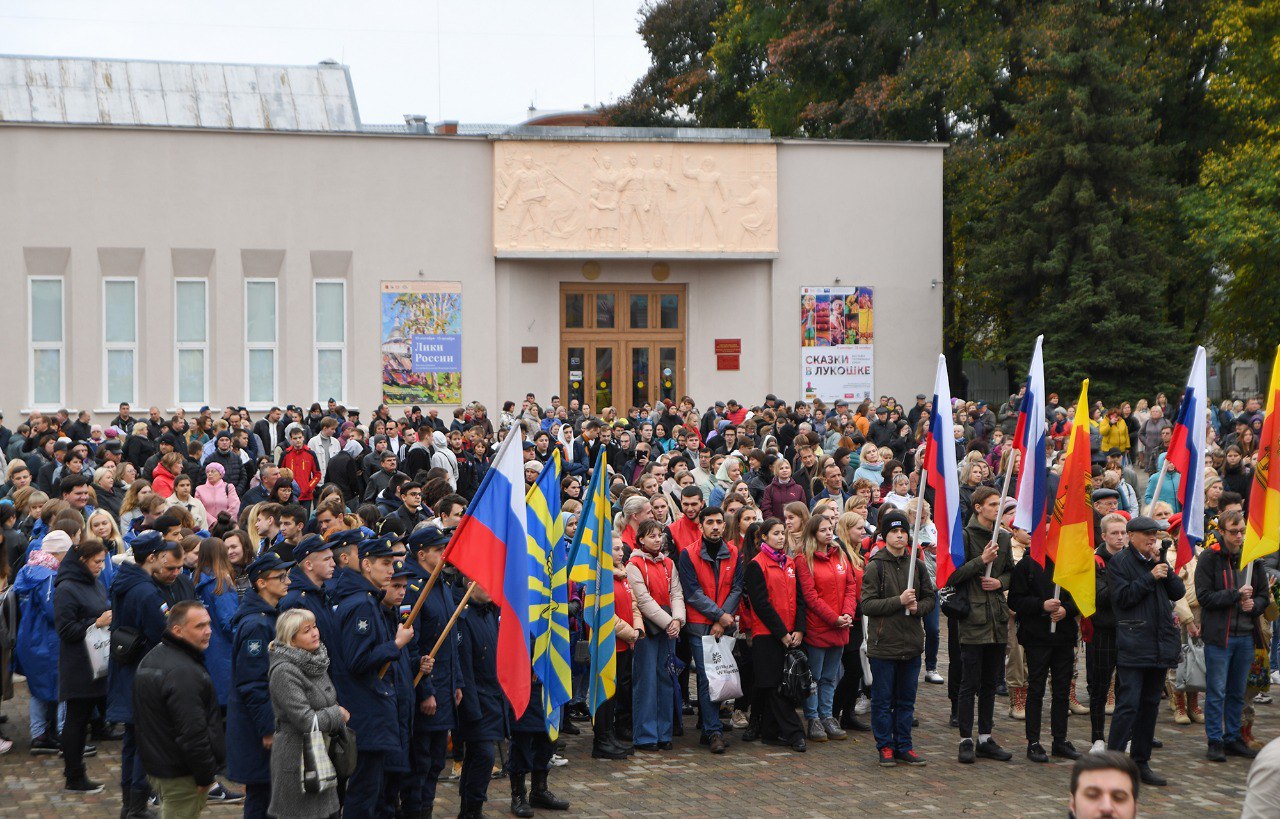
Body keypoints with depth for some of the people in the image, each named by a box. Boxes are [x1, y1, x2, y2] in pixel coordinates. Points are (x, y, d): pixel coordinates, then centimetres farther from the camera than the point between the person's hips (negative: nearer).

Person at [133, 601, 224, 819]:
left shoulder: (151, 658, 11)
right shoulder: (182, 672, -24)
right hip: (181, 776, -10)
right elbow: (192, 731, -26)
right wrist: (205, 775, -17)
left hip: (156, 766, 10)